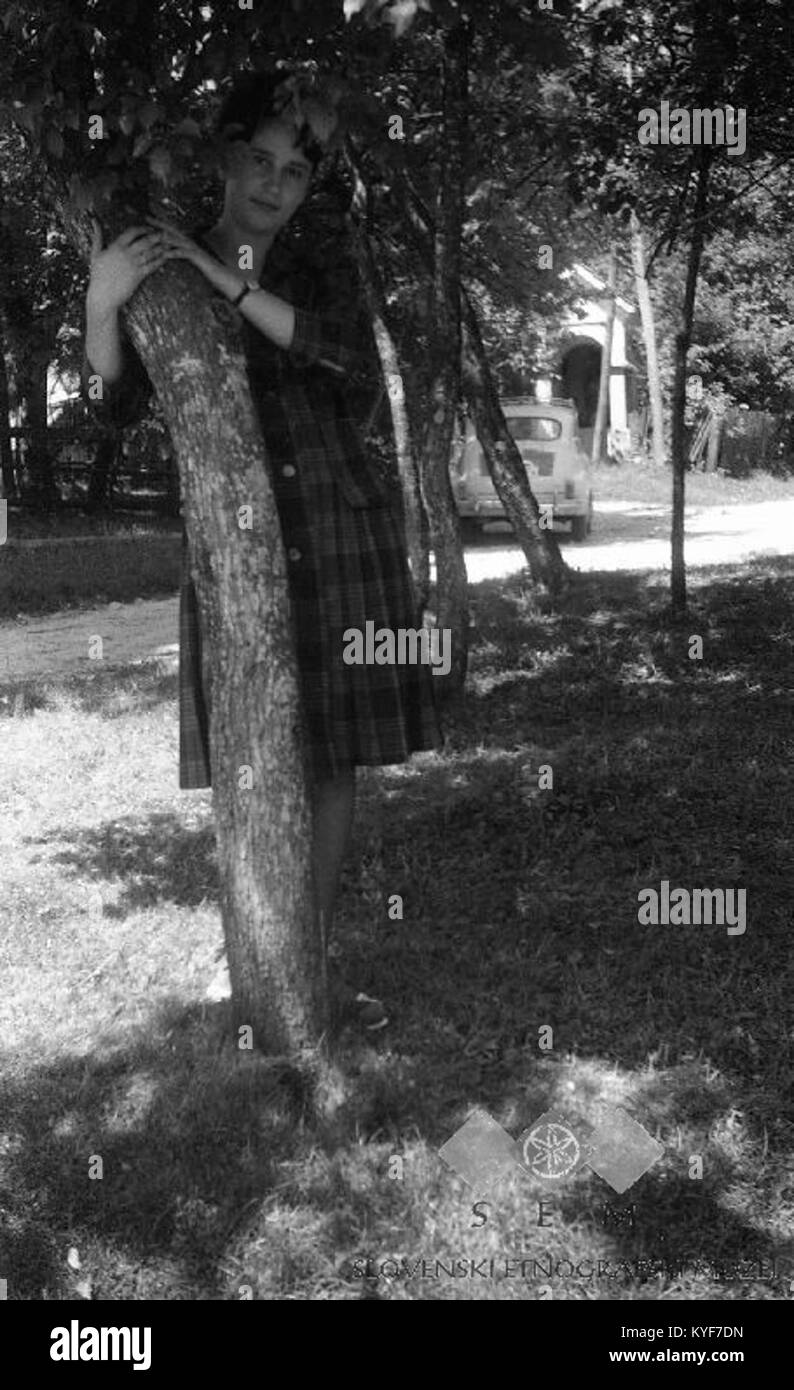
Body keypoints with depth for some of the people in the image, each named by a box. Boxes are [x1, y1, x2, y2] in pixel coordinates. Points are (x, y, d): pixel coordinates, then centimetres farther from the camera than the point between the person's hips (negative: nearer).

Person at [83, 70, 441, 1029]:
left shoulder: (315, 278, 11)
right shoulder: (163, 271, 6)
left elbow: (346, 347, -13)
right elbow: (120, 406, -7)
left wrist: (228, 281, -20)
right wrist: (101, 304, -24)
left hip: (340, 535, 2)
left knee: (333, 758, 5)